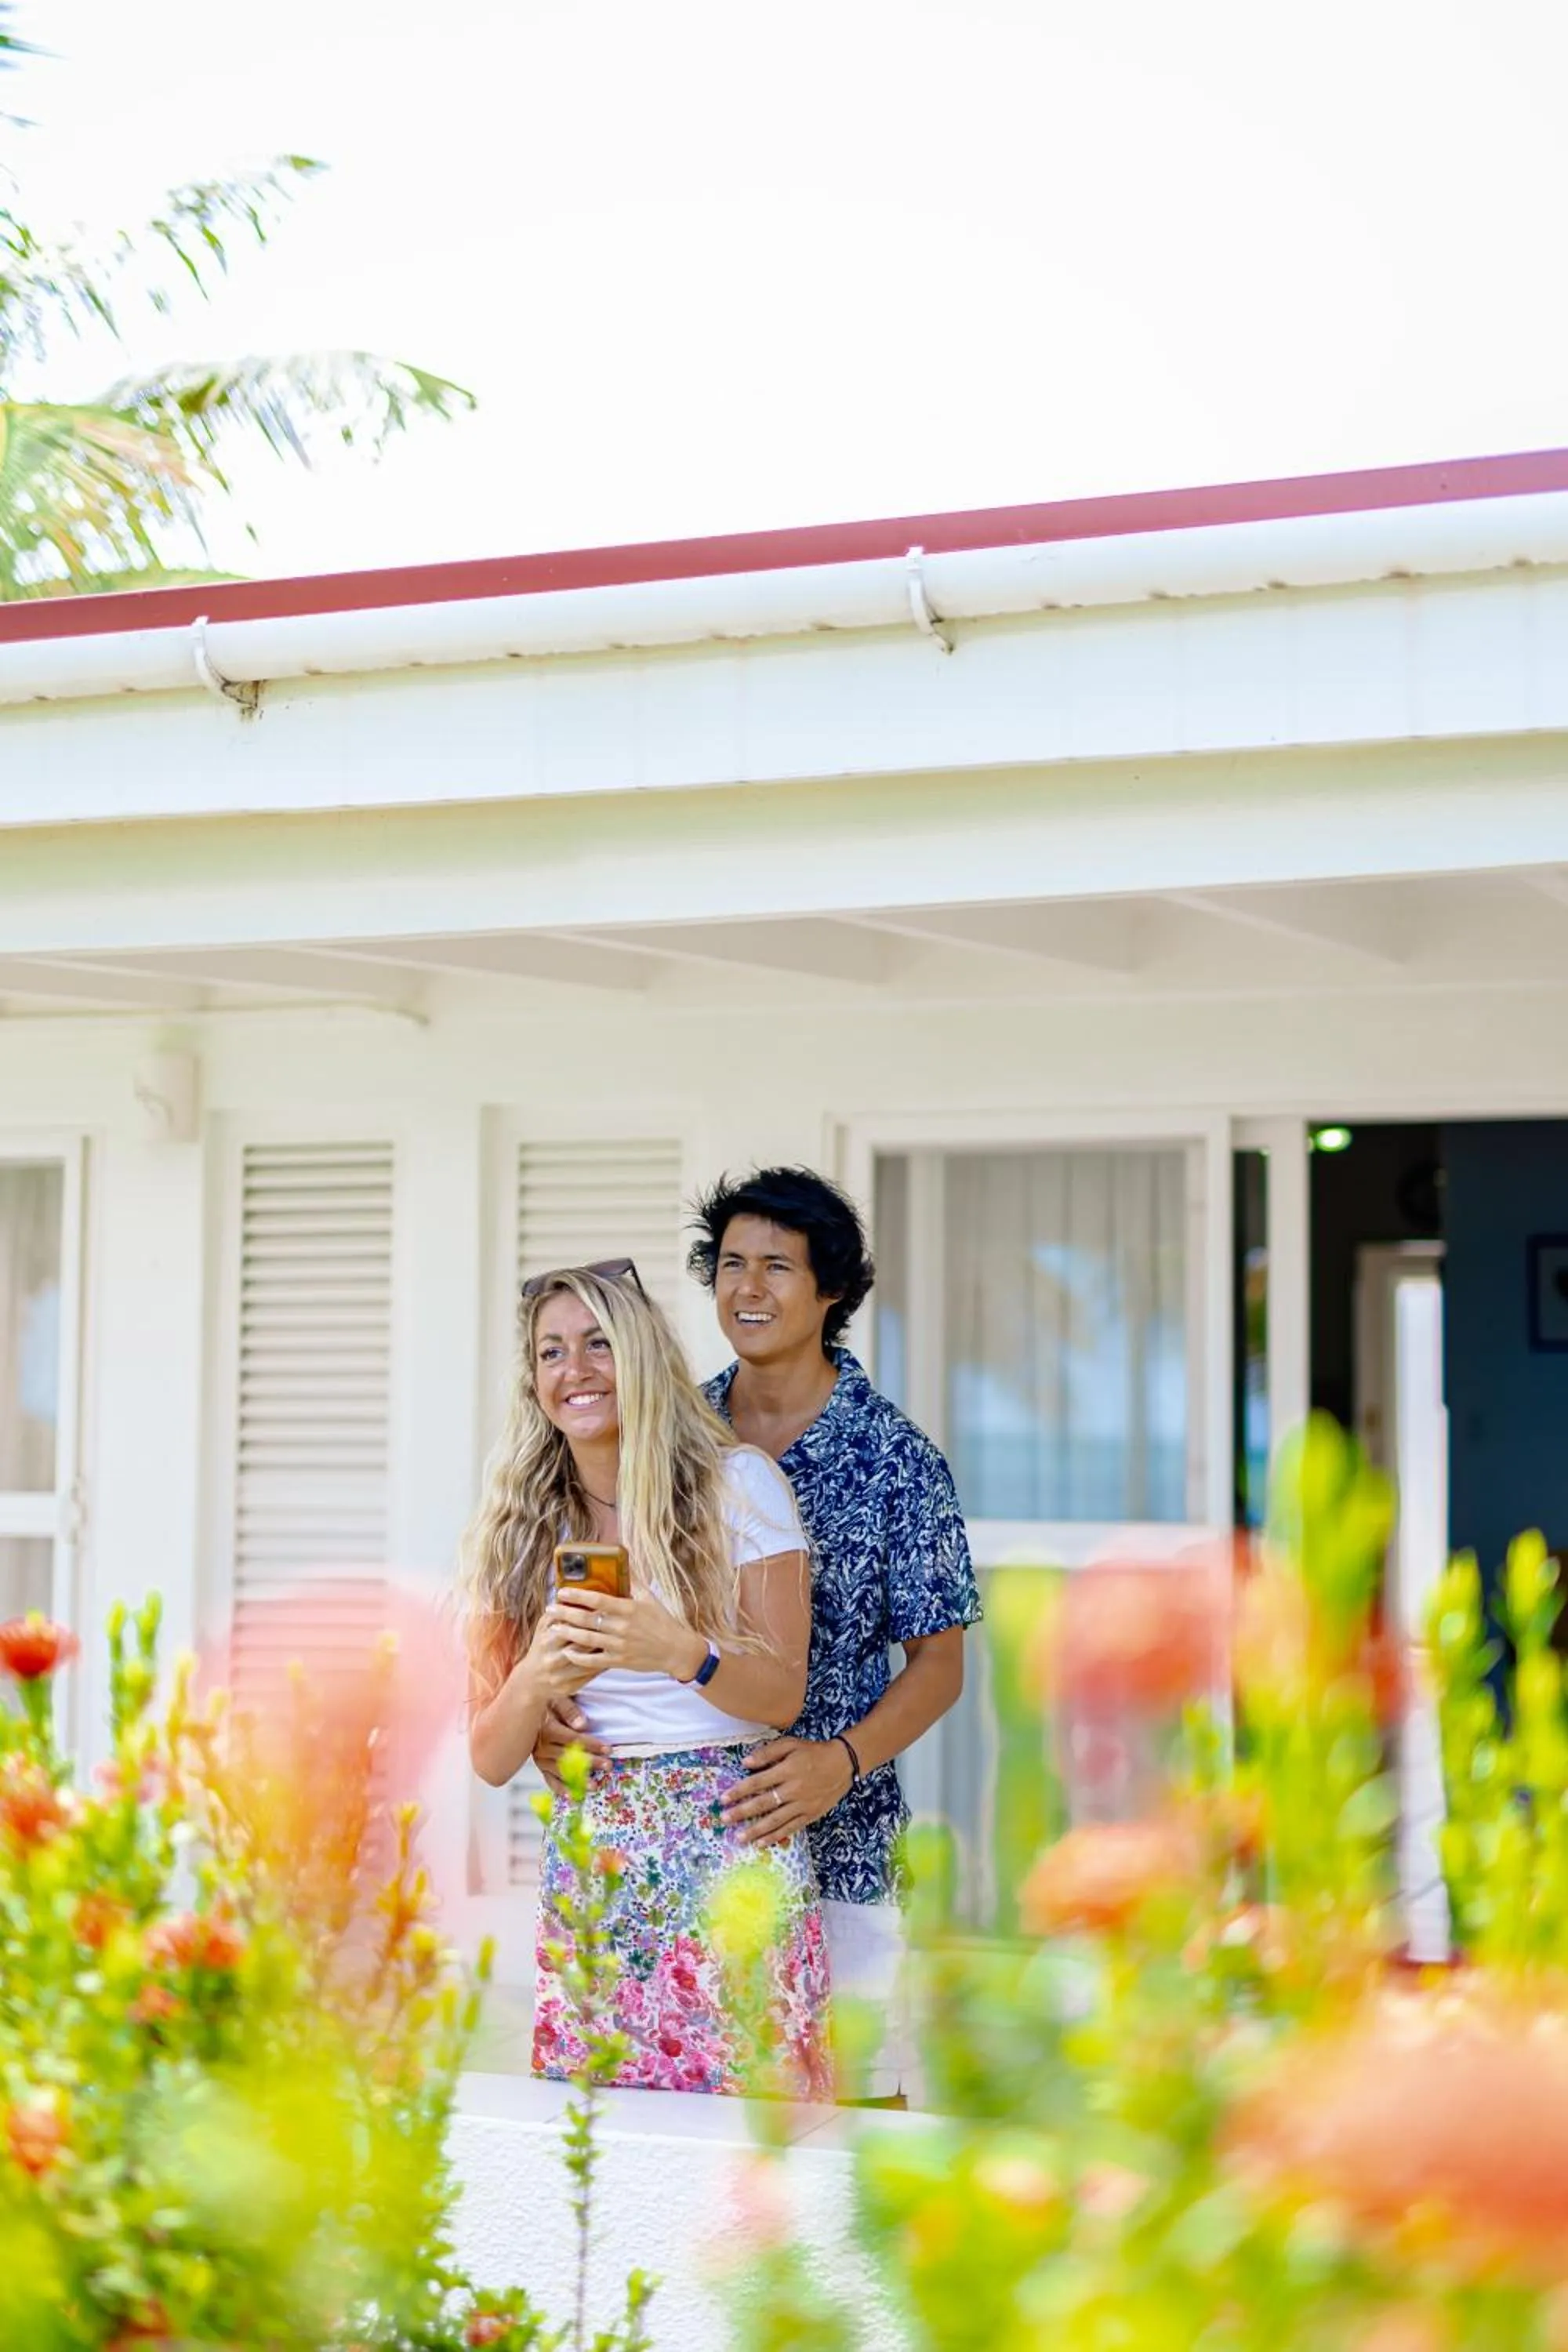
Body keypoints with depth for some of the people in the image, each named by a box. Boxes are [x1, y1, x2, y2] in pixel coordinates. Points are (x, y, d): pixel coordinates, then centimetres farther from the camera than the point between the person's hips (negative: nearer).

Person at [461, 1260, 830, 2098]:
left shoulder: (736, 1484, 0)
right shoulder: (522, 1528, 7)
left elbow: (784, 1696, -3)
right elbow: (491, 1759, 6)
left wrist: (678, 1651, -21)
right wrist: (537, 1679, -15)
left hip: (730, 1847, -2)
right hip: (587, 1864, 3)